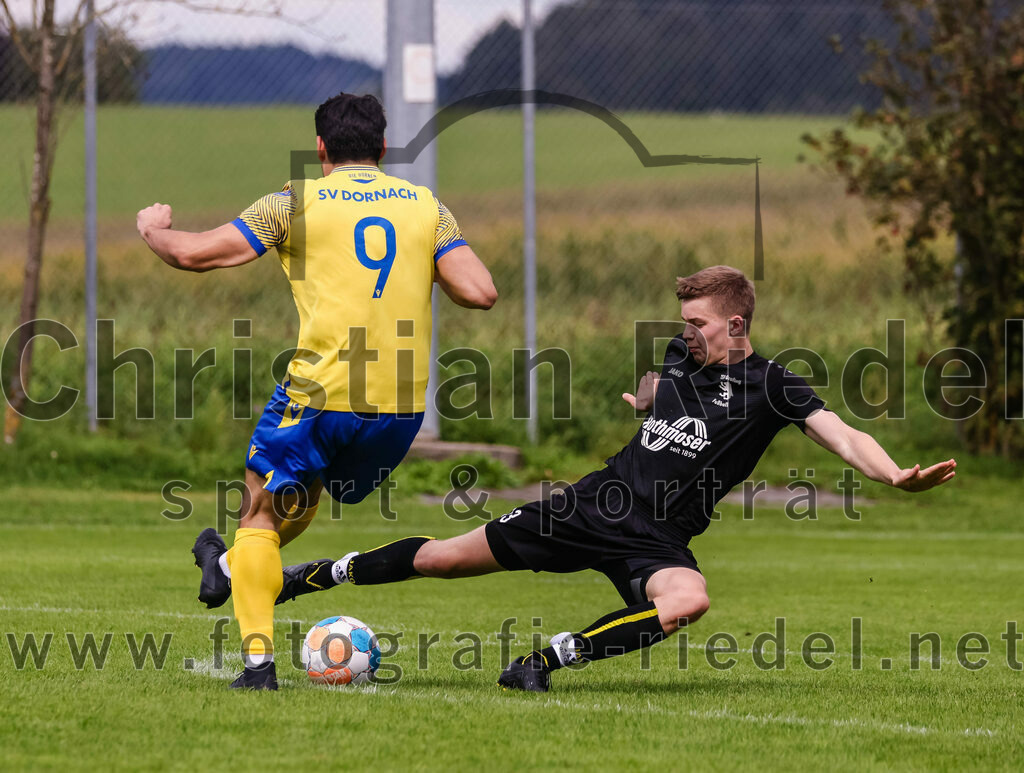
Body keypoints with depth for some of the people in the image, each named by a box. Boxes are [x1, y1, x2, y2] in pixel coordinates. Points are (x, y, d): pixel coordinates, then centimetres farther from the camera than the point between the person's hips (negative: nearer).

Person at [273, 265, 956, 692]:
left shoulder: (771, 387, -10)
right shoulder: (682, 356, 5)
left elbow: (844, 437, -23)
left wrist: (898, 476, -38)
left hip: (656, 541, -4)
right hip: (594, 505, 4)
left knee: (688, 600, -40)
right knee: (448, 559, 6)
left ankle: (547, 661, -32)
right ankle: (313, 577, 23)